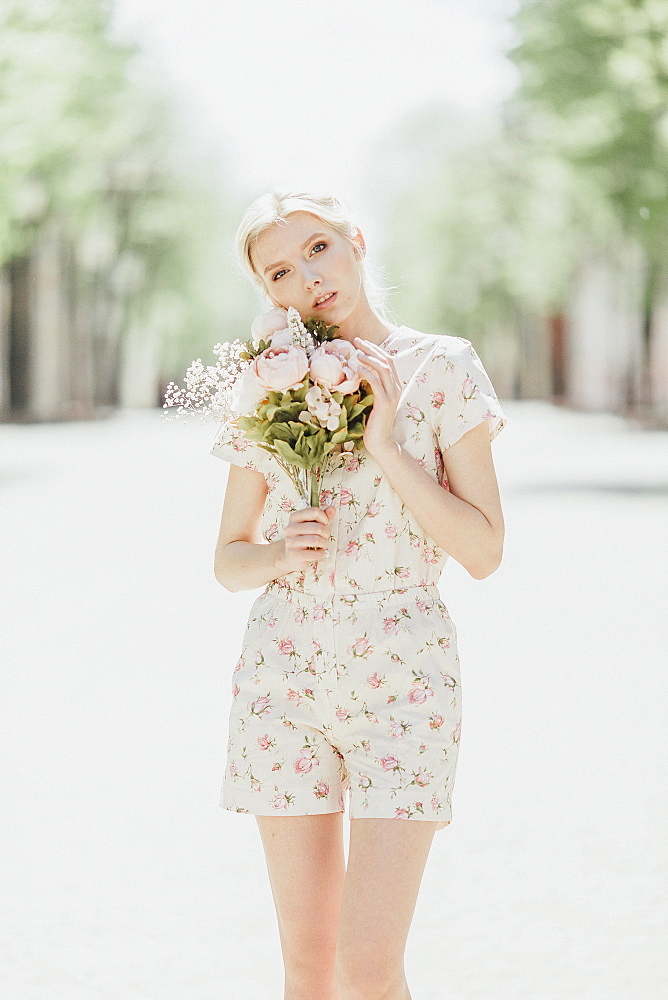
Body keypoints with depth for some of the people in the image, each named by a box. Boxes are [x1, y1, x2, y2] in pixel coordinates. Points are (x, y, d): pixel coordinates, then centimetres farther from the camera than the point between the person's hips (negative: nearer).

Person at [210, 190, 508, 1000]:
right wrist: (281, 552, -9)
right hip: (283, 674, 3)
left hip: (402, 671, -3)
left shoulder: (441, 369, -2)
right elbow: (228, 560, 13)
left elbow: (484, 552, -6)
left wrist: (385, 449, -15)